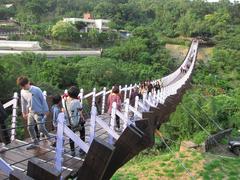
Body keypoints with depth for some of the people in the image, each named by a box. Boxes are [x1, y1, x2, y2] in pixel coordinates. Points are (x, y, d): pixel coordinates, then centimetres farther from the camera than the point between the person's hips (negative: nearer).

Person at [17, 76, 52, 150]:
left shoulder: (36, 90, -16)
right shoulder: (22, 92, 1)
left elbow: (43, 100, -10)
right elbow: (23, 103, 14)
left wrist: (46, 110, -6)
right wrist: (24, 113, 18)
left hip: (39, 112, -6)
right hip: (30, 112, 6)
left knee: (40, 128, -10)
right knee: (30, 128, 5)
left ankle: (50, 138, 15)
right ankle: (35, 142, 21)